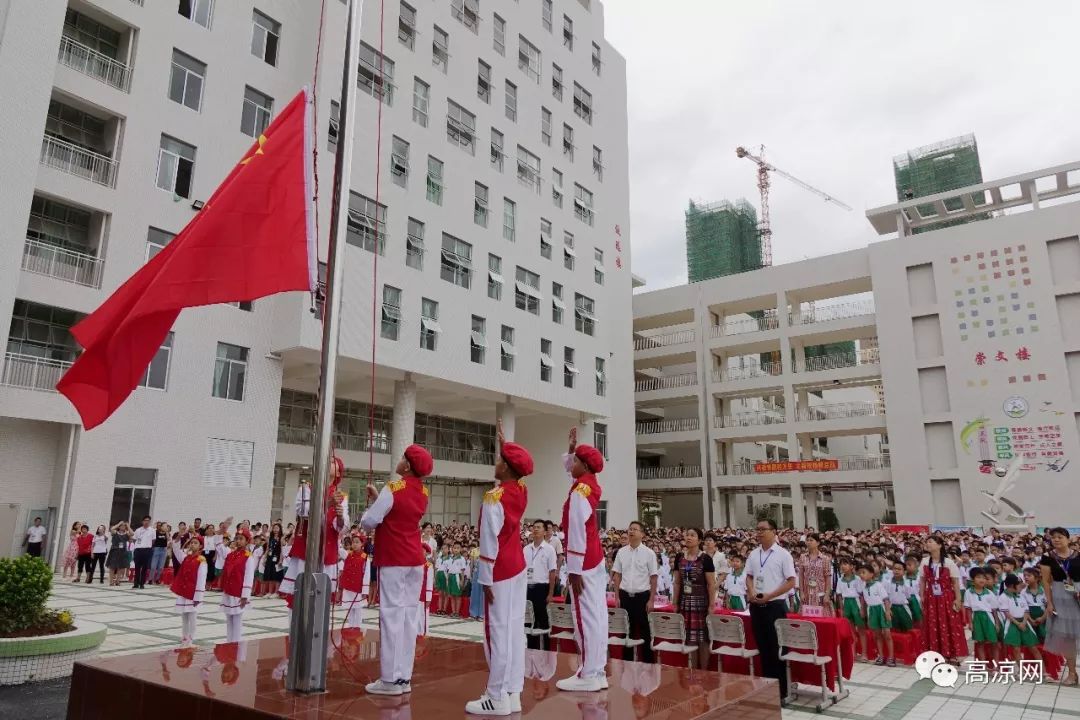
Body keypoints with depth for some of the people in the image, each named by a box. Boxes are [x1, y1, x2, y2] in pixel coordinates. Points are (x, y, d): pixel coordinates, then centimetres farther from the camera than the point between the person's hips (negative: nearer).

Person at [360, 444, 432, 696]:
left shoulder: (393, 488, -13)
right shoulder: (423, 492, 7)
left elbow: (369, 522, -10)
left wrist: (370, 503, 9)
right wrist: (378, 498, 14)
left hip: (393, 560, -7)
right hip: (415, 560, 7)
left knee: (391, 614, -2)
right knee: (409, 615, 8)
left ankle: (391, 679, 1)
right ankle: (404, 677, 14)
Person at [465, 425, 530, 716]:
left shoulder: (494, 498, -19)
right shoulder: (522, 491, 3)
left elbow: (490, 542, -18)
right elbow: (515, 464, 25)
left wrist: (486, 580, -13)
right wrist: (502, 440, 36)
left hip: (501, 572, -8)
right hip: (518, 567, 8)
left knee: (498, 632, -3)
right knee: (514, 629, 10)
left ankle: (497, 698, 3)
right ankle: (512, 693, 16)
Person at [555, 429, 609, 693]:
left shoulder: (579, 492, -19)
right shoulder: (591, 485, 7)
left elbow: (577, 533, -22)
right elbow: (569, 466, 28)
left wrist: (574, 570, -20)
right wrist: (572, 447, 17)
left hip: (584, 563, -9)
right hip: (596, 560, 9)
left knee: (585, 617, -4)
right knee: (596, 615, 11)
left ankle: (588, 676, 2)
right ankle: (597, 672, 18)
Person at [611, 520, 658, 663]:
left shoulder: (649, 553, -5)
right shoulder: (621, 552, 3)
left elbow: (653, 578, -3)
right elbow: (617, 575, 8)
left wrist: (651, 600, -7)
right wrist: (617, 597, 4)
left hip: (642, 596, -3)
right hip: (625, 596, 3)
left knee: (644, 631, 5)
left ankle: (647, 661, 16)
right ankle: (627, 661, 22)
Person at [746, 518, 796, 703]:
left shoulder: (783, 554, -8)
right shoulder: (753, 554, 7)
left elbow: (791, 581, -9)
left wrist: (770, 595, -16)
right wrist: (751, 592, -5)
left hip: (775, 605, -5)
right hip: (756, 606, 5)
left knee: (777, 649, 1)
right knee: (762, 647, 12)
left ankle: (781, 692, 11)